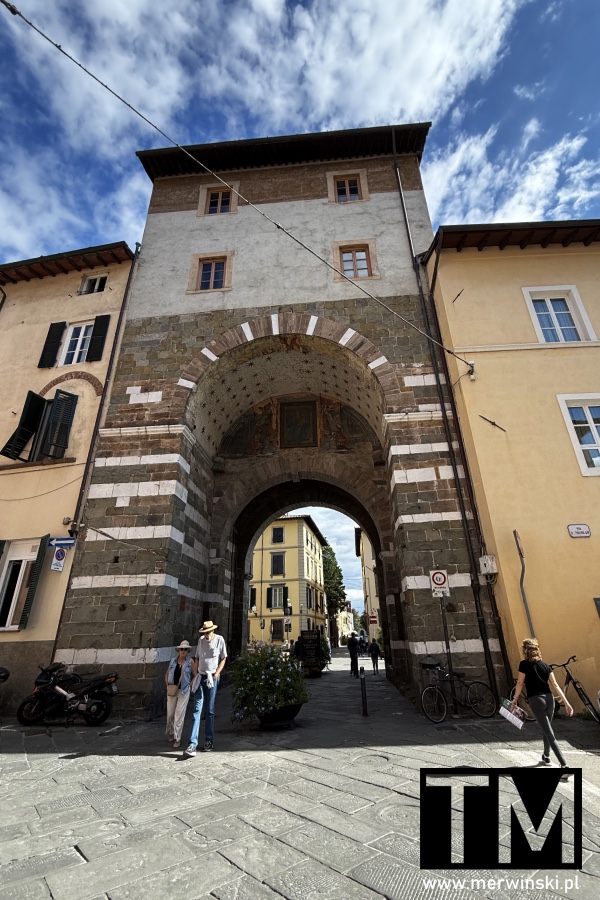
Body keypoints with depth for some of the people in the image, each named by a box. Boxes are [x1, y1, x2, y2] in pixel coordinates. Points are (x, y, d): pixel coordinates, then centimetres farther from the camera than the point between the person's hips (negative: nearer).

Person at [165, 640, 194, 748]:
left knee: (179, 714, -5)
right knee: (170, 713, 11)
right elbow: (167, 674, 13)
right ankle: (170, 734, 34)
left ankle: (177, 738, 8)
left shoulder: (190, 661, -7)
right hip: (172, 690, 3)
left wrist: (190, 686, -8)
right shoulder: (173, 660, 2)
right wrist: (167, 686, 3)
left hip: (183, 691, -3)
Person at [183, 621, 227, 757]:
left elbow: (223, 659, 1)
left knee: (210, 711, 6)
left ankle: (209, 740, 19)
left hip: (212, 678, -2)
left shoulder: (219, 640, -5)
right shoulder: (201, 640, 6)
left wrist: (216, 674, -9)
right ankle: (193, 744, -4)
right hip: (200, 677, 2)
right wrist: (195, 676, 5)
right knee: (197, 710, -4)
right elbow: (197, 659, 12)